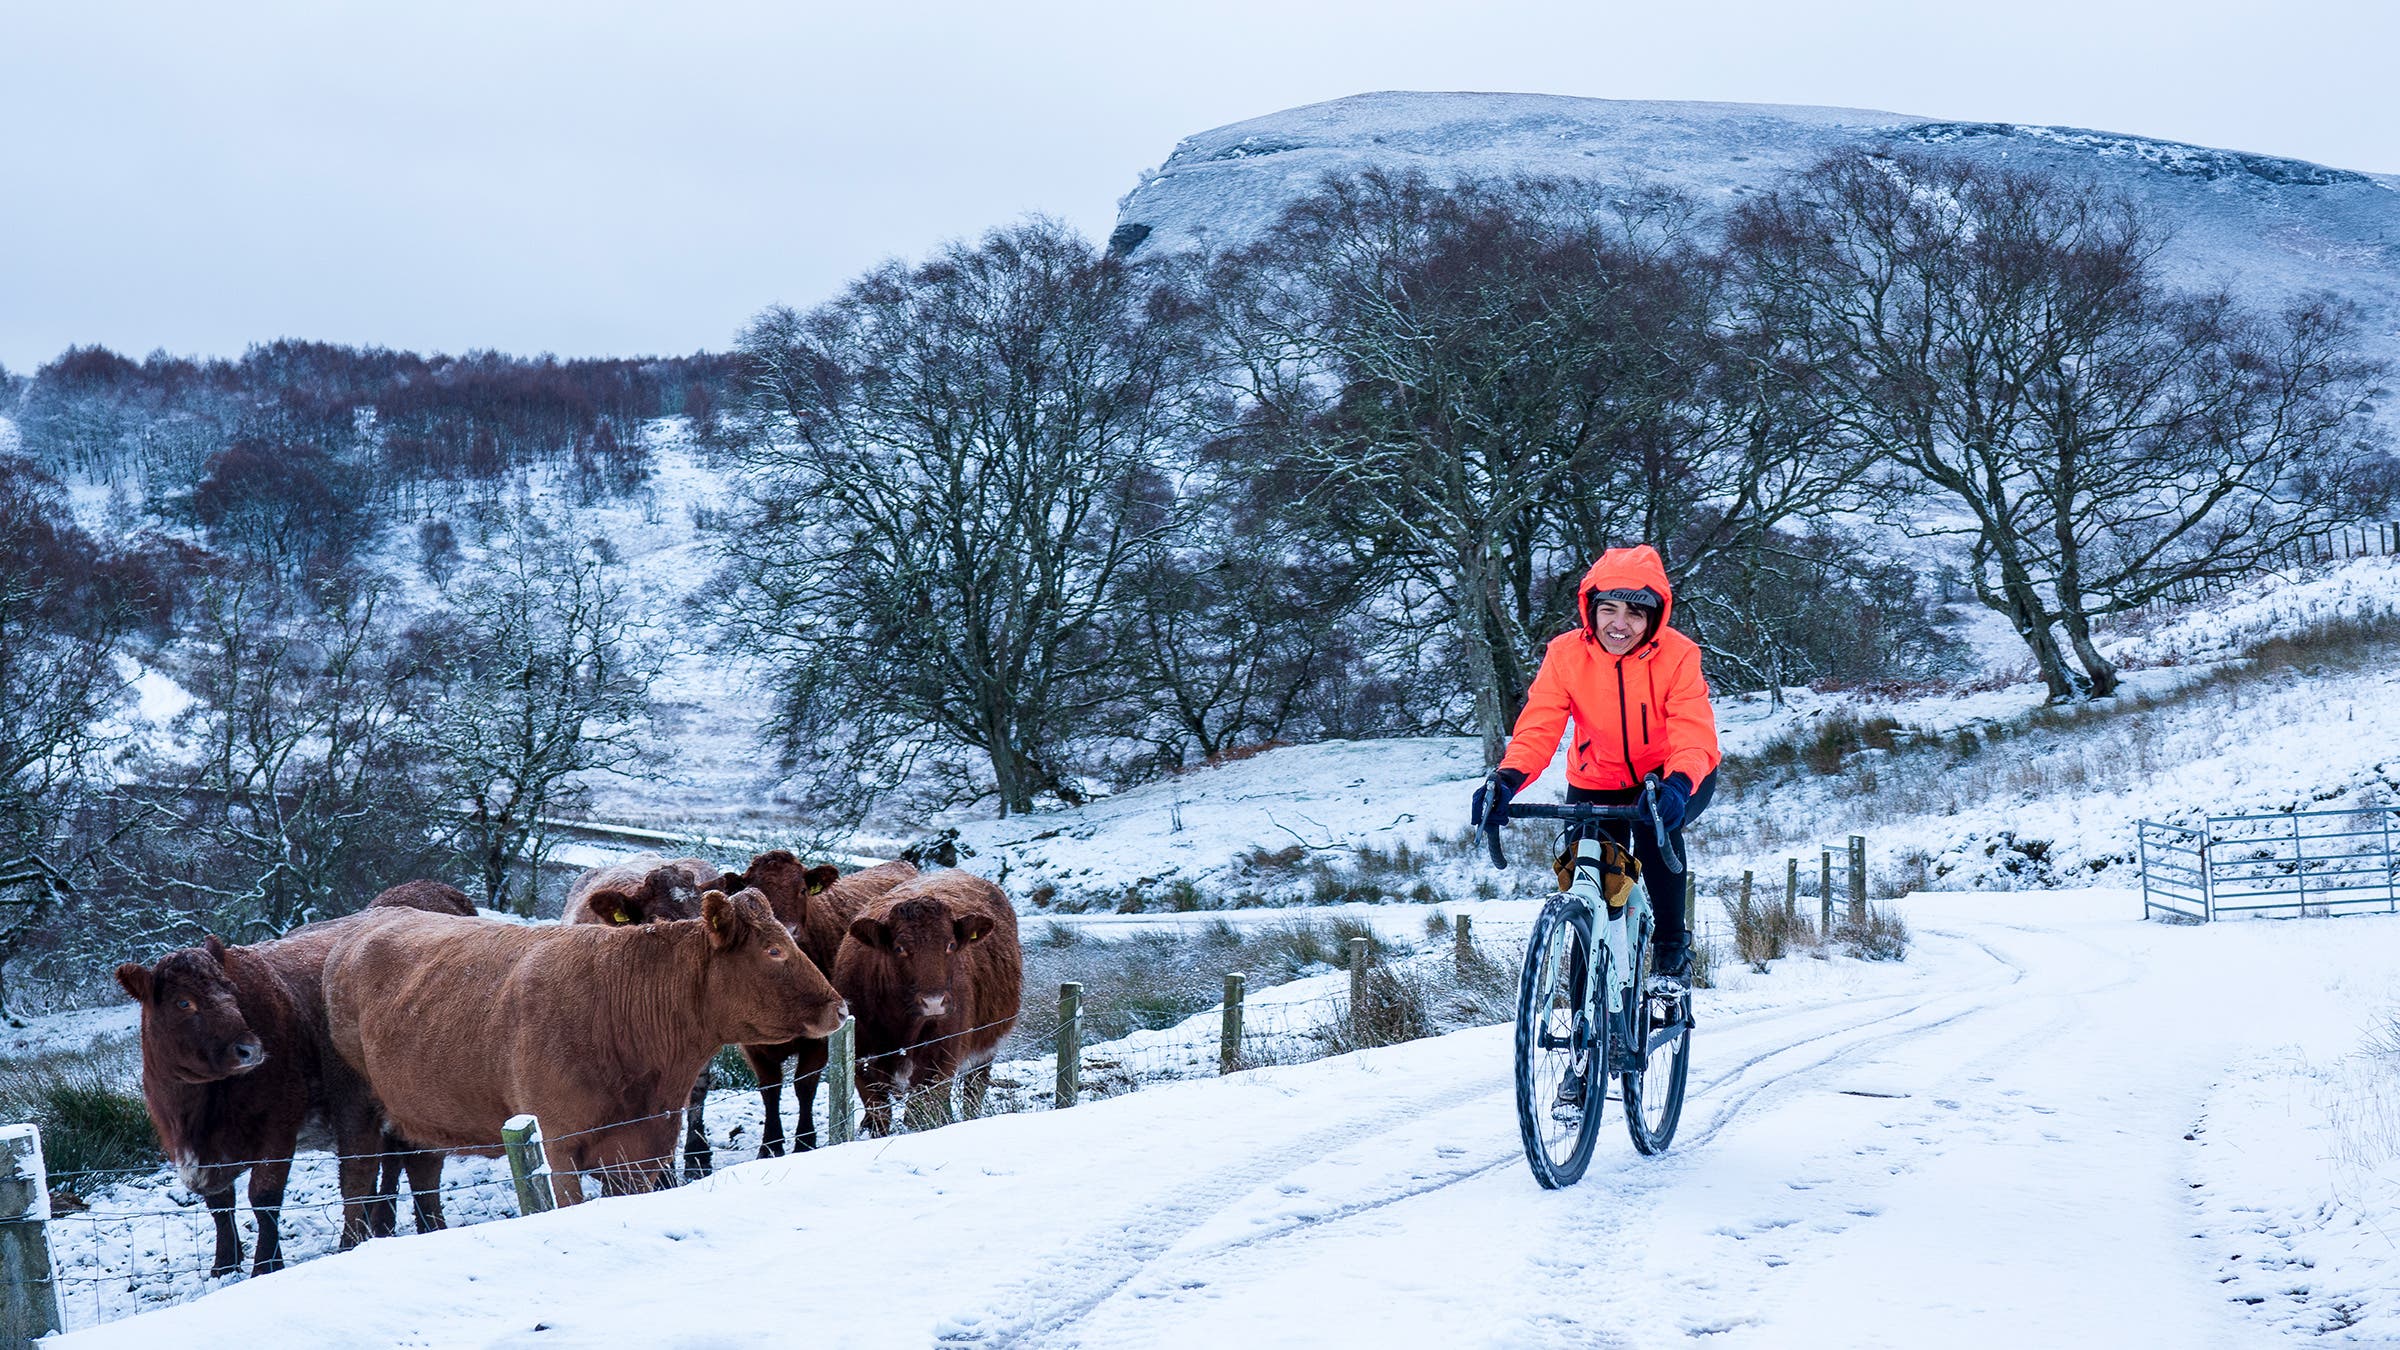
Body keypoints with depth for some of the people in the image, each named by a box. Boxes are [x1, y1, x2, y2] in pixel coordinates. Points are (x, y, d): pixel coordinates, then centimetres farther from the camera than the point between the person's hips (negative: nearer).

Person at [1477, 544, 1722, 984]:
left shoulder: (1677, 656, -23)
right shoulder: (1565, 655, -17)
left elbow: (1694, 735, -33)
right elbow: (1537, 728, -23)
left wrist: (1677, 785, -55)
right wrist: (1507, 778, -44)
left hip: (1676, 780, -2)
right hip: (1598, 782, 3)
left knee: (1655, 823, -34)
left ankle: (1671, 947, -17)